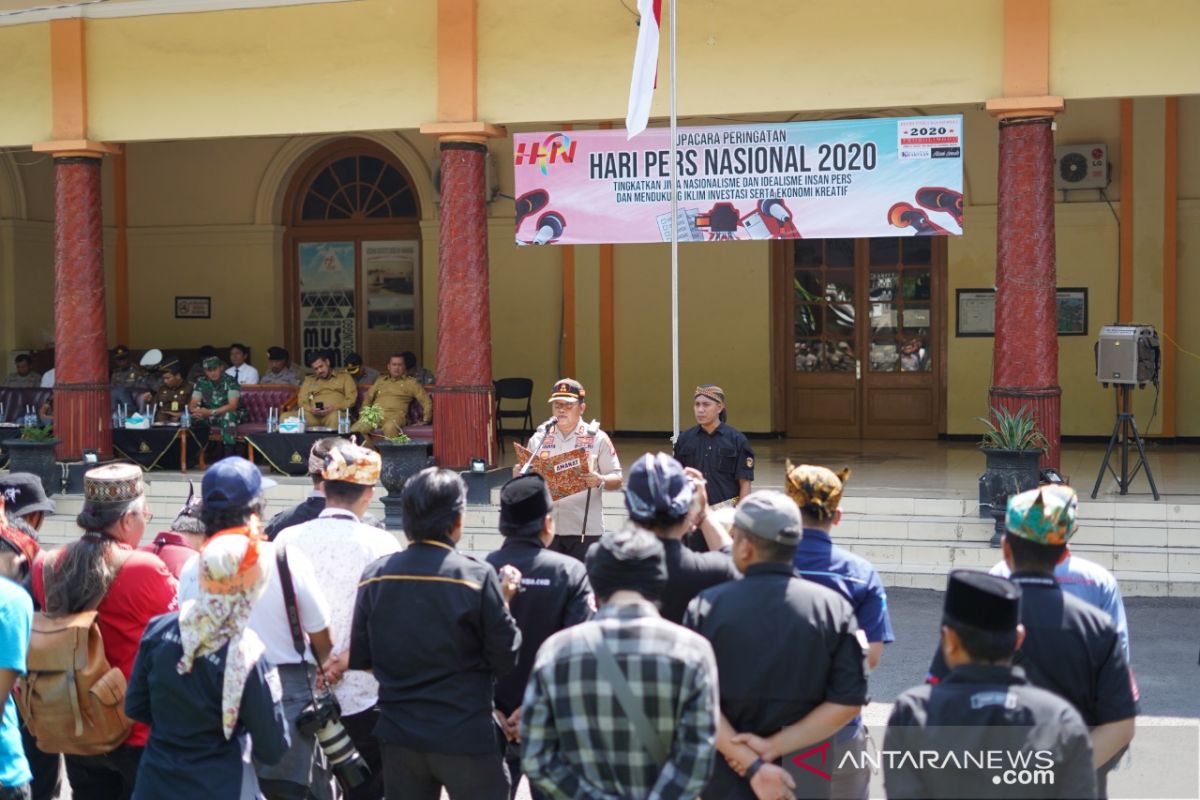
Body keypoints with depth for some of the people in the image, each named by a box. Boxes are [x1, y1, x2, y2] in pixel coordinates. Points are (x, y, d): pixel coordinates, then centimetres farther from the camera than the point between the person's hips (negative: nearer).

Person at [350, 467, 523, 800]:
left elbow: (359, 659, 4)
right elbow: (506, 660, -8)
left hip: (399, 736, 4)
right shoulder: (477, 577, -15)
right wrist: (504, 601, 4)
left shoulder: (374, 576, -3)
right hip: (466, 736, -4)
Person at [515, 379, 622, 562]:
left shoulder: (597, 438, 1)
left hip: (585, 529, -3)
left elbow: (617, 481, -1)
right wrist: (519, 474, -8)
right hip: (547, 528, 3)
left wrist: (600, 481, -22)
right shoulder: (540, 439, 9)